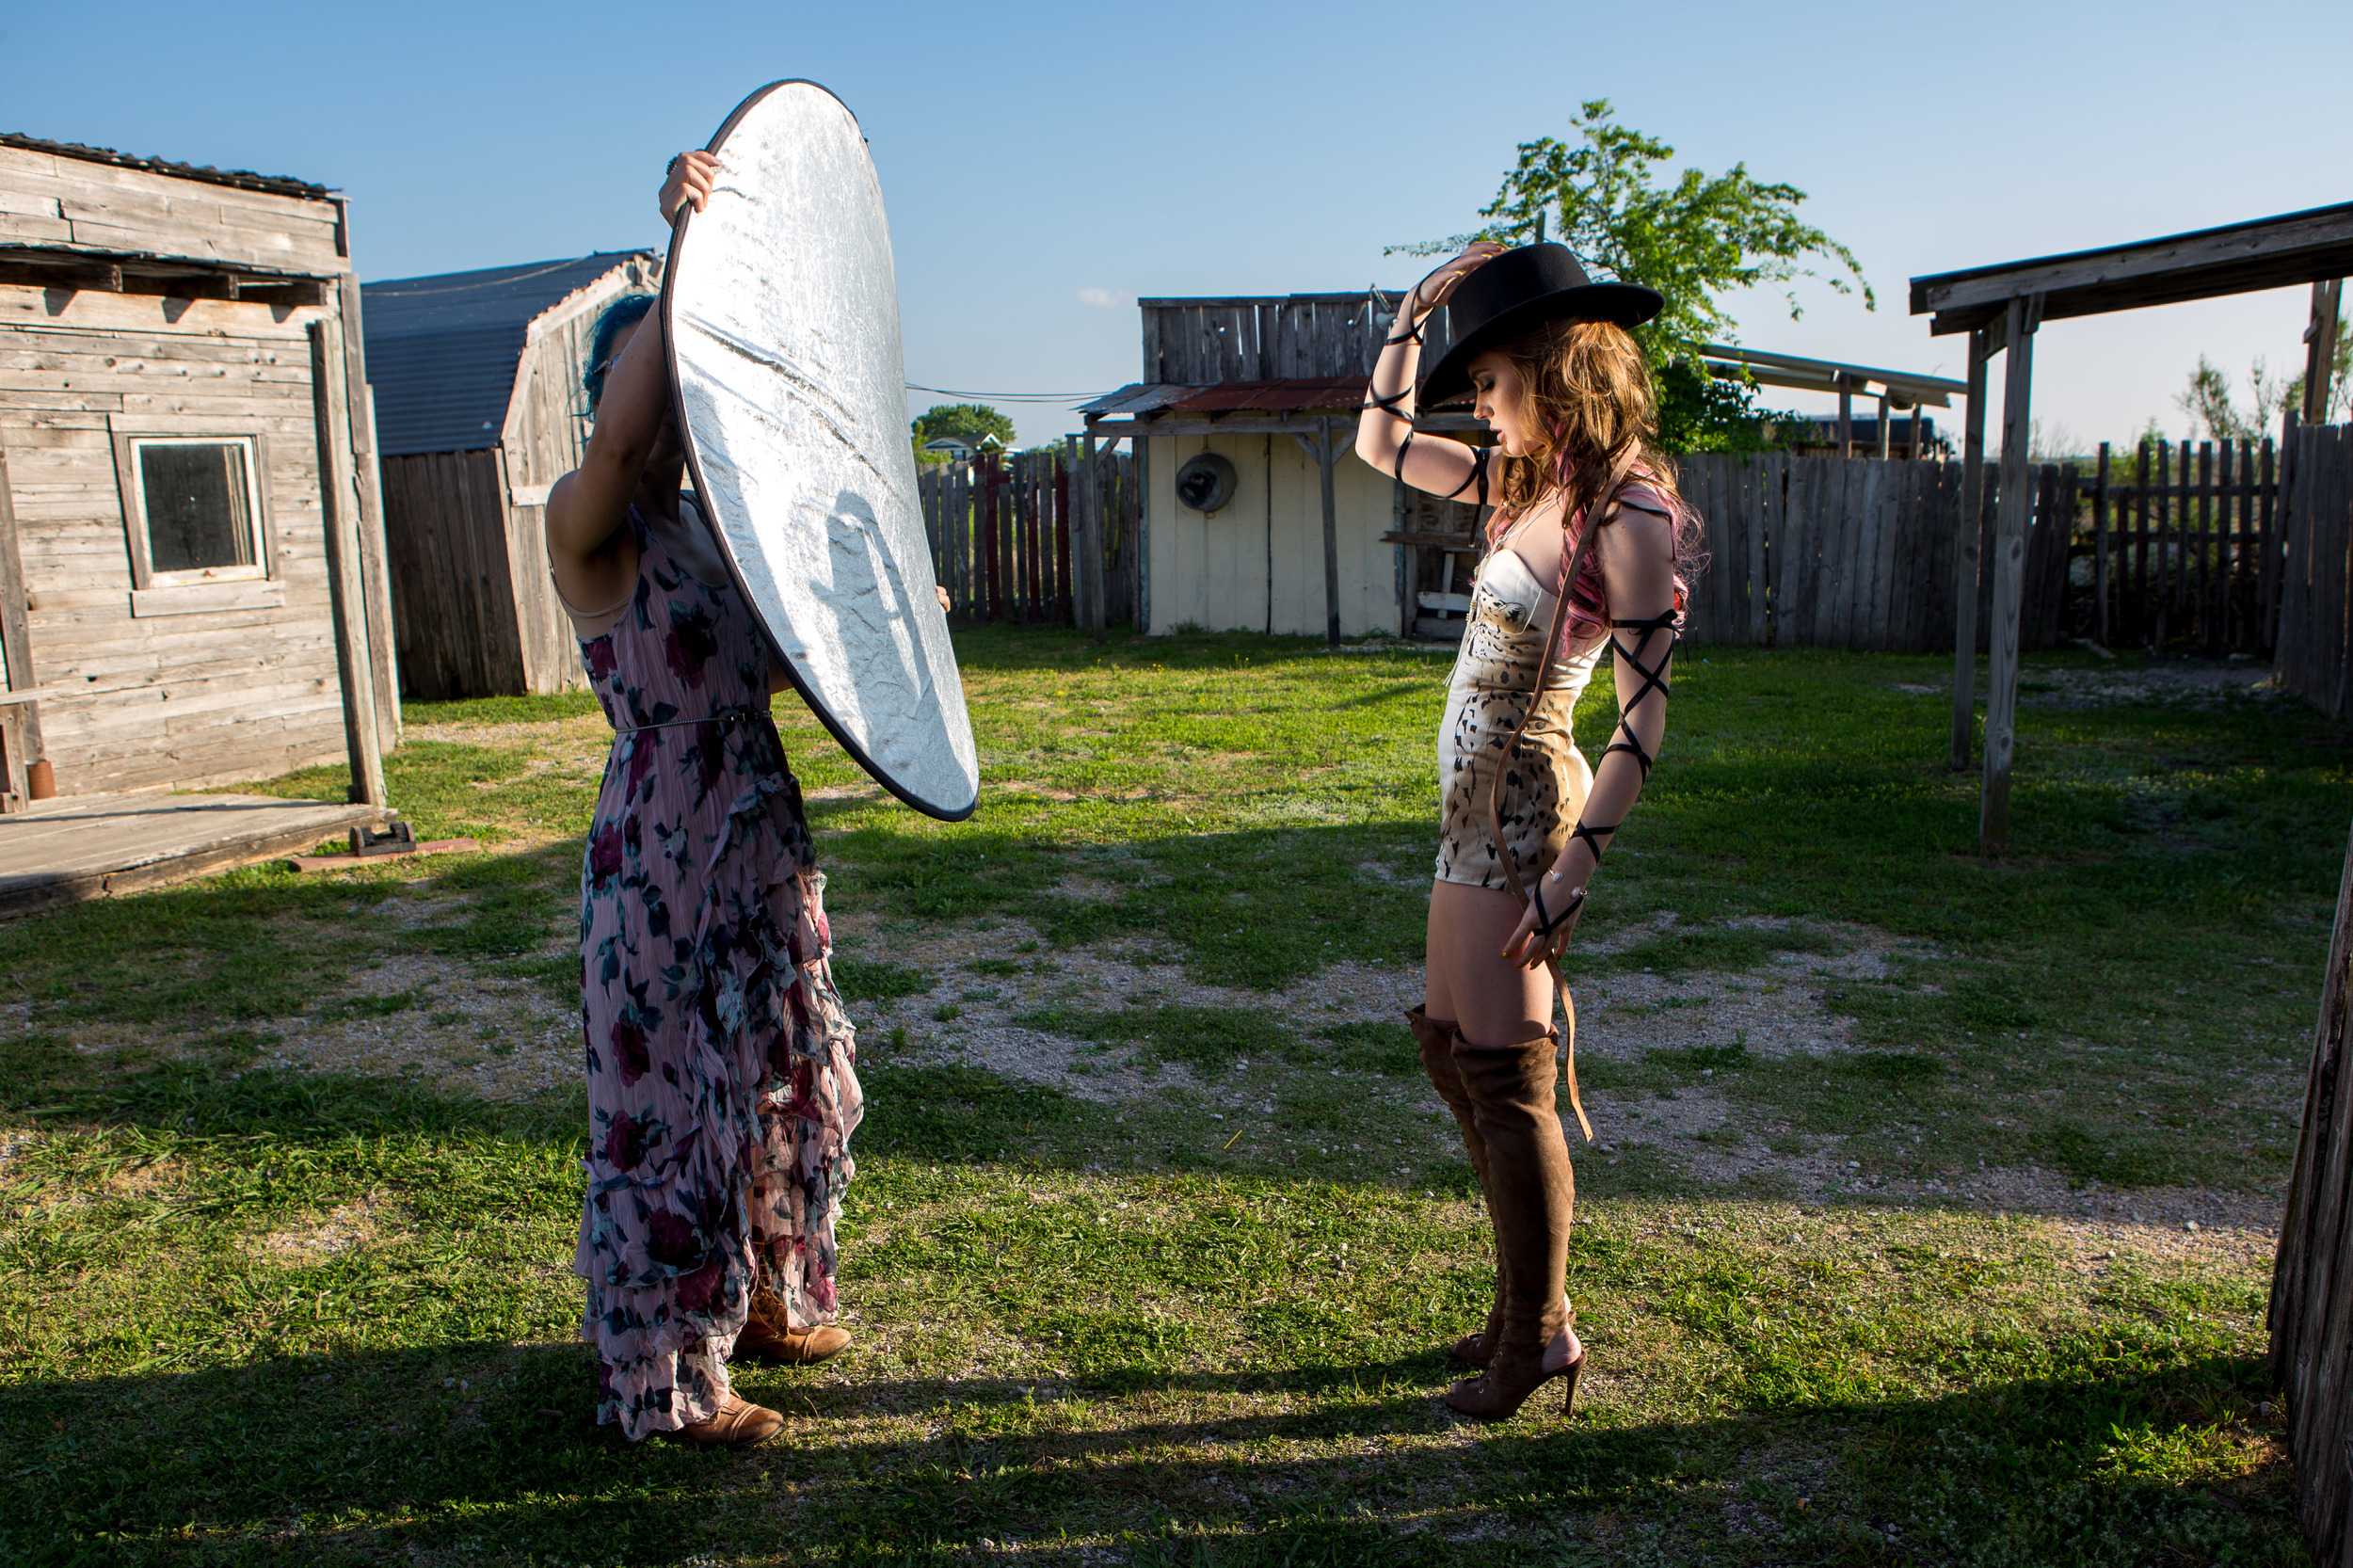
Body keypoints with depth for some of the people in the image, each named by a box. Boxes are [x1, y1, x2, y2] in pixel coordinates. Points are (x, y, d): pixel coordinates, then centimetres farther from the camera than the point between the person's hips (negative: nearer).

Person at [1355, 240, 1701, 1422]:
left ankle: (1537, 1336, 18)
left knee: (1505, 1075, 0)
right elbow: (1381, 439, 21)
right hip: (1480, 793, 10)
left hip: (1520, 801, -10)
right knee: (1446, 1042, 17)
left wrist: (1575, 866, -22)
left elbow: (1642, 716, -18)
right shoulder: (1530, 481, 10)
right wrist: (1416, 311, 13)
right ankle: (1526, 1303, 31)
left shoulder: (1630, 516, -16)